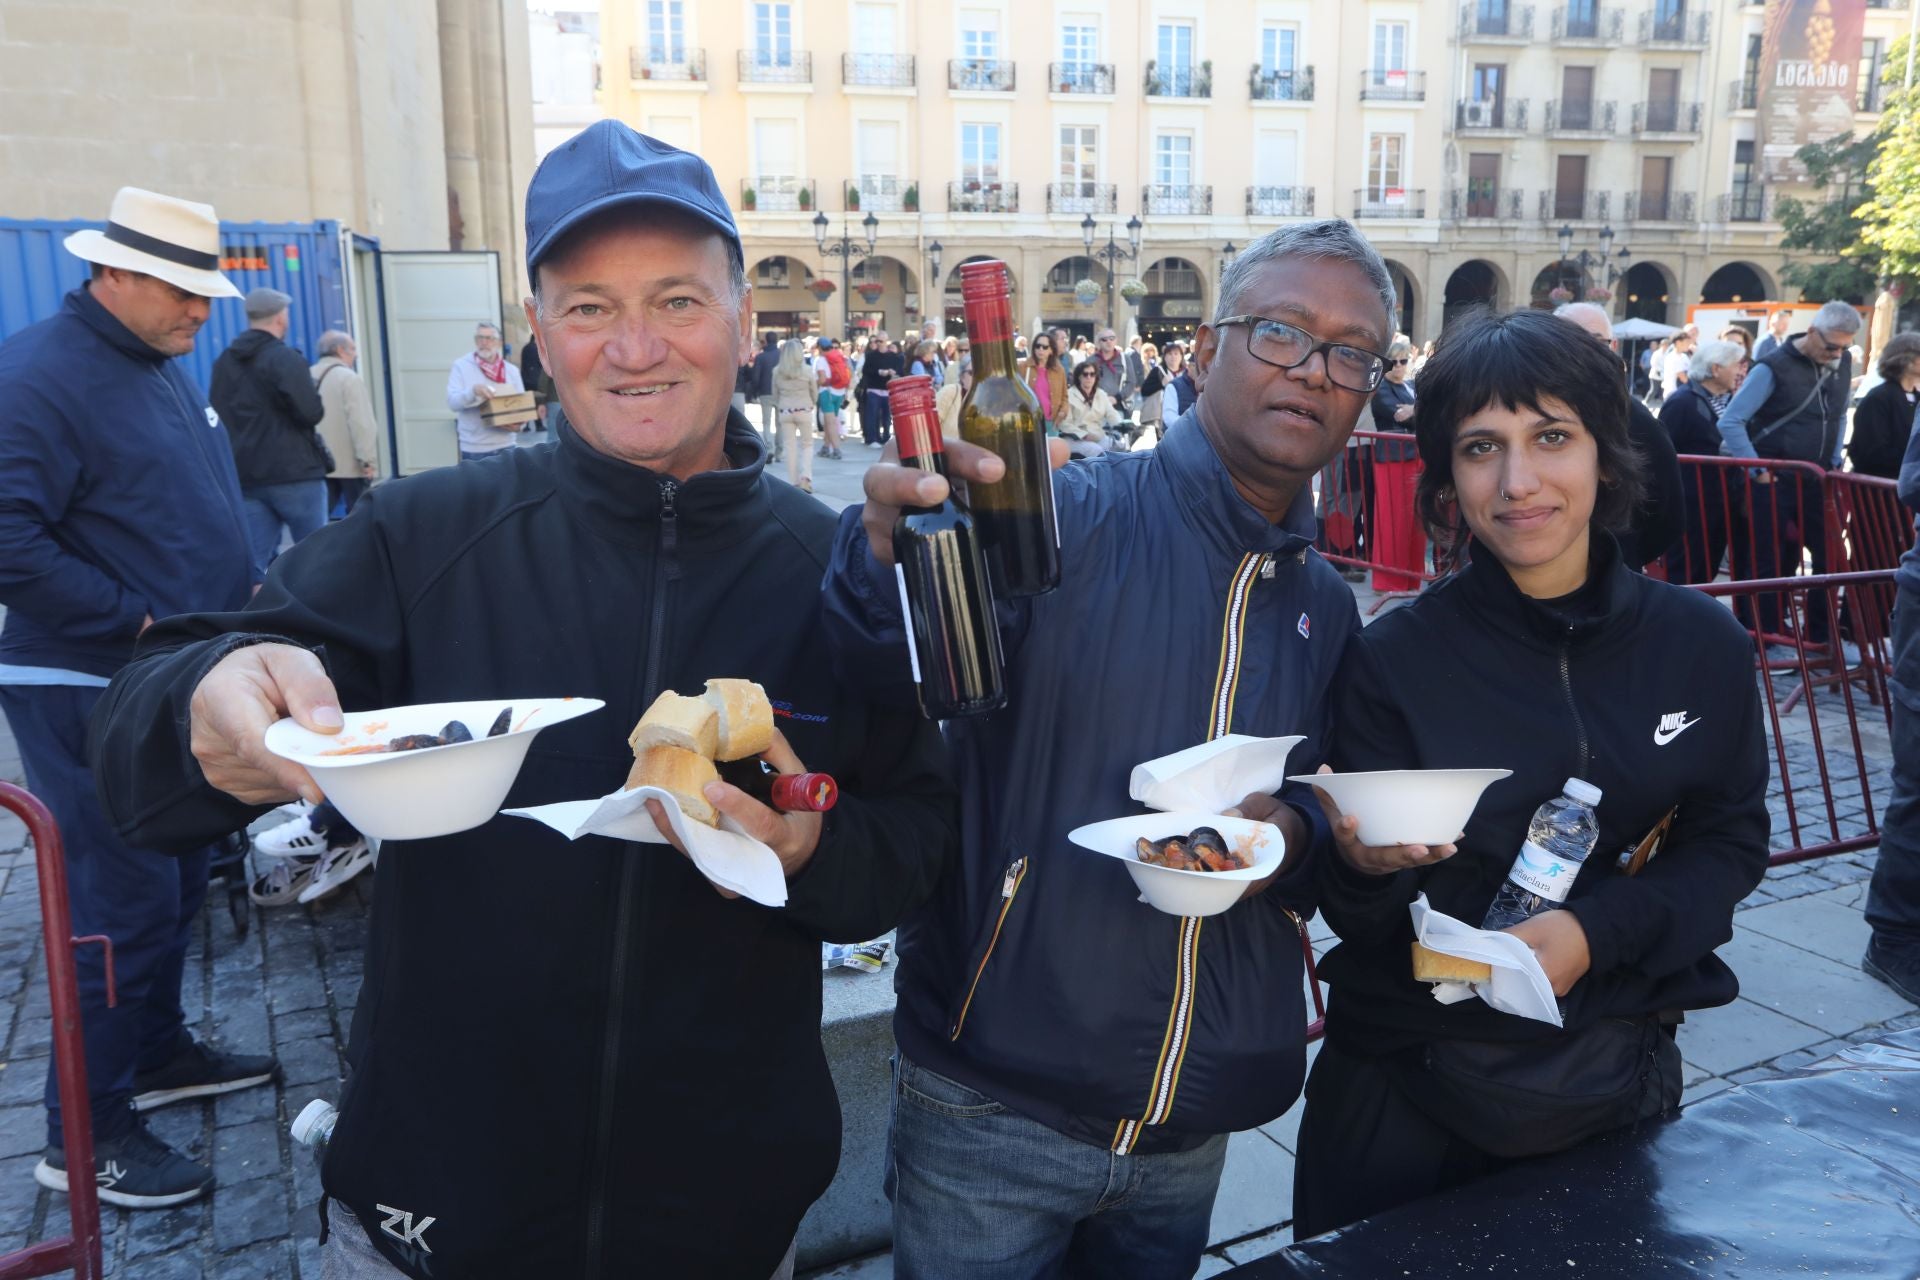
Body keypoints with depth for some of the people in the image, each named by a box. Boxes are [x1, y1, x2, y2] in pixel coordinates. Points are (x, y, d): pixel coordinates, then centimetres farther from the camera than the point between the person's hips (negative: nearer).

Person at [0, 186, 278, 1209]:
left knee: (179, 884, 18)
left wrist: (240, 595, 10)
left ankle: (158, 1053, 35)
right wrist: (139, 622, -22)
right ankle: (86, 1132, 11)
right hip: (87, 694, -9)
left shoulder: (165, 371, 14)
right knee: (124, 906, -4)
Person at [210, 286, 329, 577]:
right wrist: (321, 408, 3)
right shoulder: (284, 358, -10)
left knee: (254, 561, 4)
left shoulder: (223, 361, 12)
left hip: (245, 475, 6)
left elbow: (217, 416, 16)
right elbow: (311, 412, -18)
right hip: (294, 472, -6)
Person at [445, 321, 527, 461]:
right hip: (474, 448, -3)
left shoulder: (511, 370, 9)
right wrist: (473, 391, -30)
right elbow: (453, 402, -10)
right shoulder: (461, 366, 0)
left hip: (506, 445, 3)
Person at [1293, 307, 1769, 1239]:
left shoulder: (1703, 645, -6)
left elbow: (1733, 841, 2)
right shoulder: (1391, 657, -15)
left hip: (1620, 1078, 3)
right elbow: (1356, 918, -10)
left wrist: (1595, 931, -16)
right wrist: (1367, 867, -34)